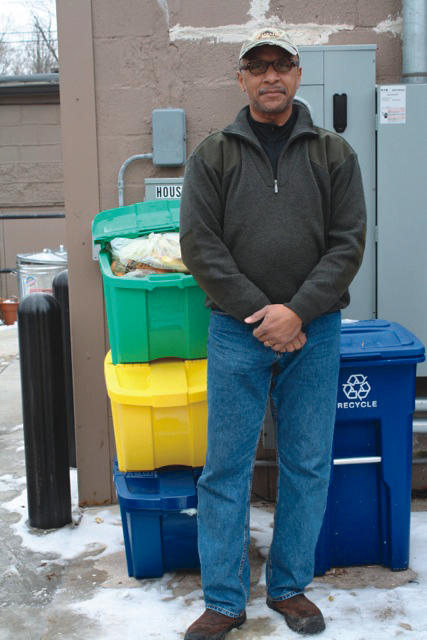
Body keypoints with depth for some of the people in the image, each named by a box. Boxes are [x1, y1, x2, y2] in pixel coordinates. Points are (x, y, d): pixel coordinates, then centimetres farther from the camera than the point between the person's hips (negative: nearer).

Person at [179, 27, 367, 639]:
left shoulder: (333, 154, 7)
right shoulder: (213, 155, 4)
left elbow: (348, 243, 0)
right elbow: (199, 244, -3)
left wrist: (298, 311, -13)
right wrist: (259, 312, -12)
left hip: (314, 332, 1)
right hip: (237, 332, -1)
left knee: (308, 466, 8)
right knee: (226, 468, 3)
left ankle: (290, 587, 27)